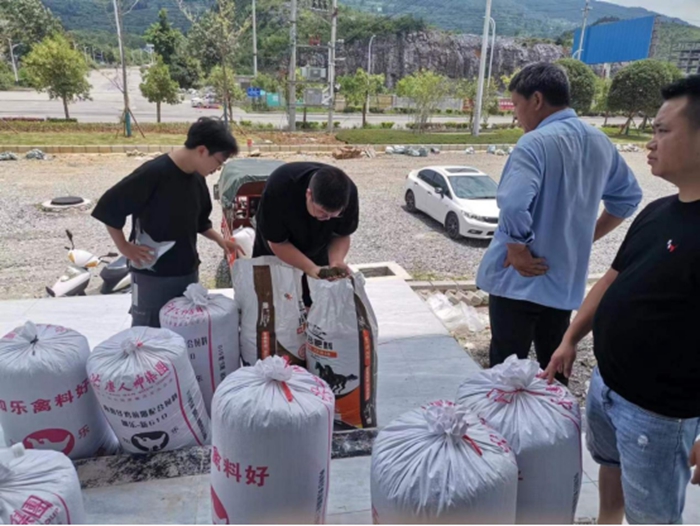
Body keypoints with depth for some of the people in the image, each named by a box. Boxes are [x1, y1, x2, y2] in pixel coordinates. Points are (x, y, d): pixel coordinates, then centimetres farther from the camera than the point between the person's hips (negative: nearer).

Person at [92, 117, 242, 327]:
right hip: (152, 275, -7)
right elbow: (108, 206, -16)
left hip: (188, 272, 7)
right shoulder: (153, 173, -21)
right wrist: (124, 247, -12)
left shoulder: (197, 178, 2)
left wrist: (220, 240, 4)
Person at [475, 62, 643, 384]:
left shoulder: (536, 142, -19)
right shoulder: (600, 143, 7)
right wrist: (586, 238, 17)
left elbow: (514, 206, -32)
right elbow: (628, 197, 18)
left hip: (521, 280, -7)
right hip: (566, 279, 7)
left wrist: (518, 253, -16)